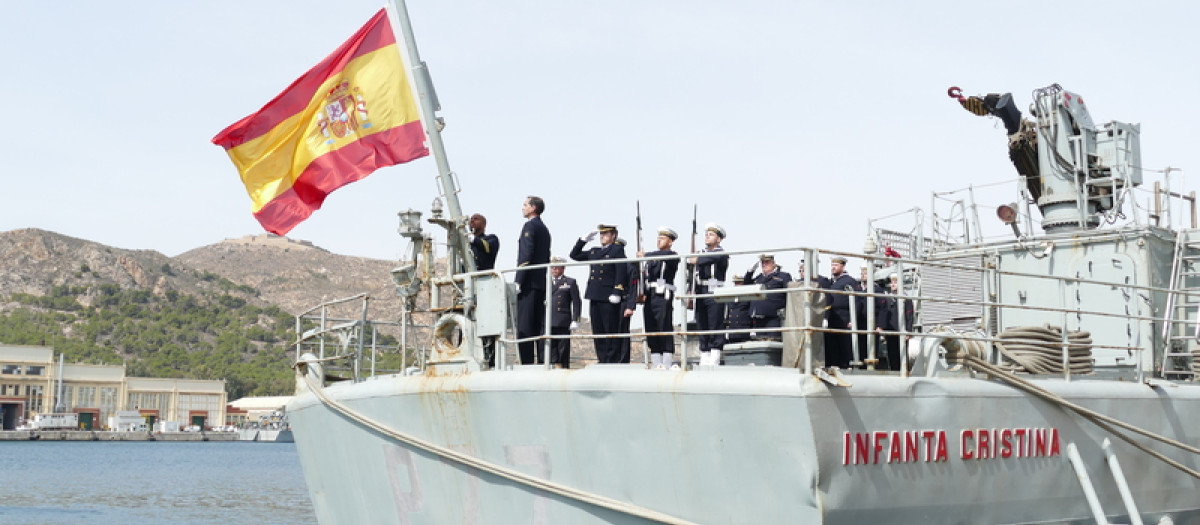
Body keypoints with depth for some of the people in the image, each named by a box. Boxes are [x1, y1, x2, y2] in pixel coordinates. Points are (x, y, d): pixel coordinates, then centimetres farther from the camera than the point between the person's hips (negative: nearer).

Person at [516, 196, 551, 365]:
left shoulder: (530, 226, -8)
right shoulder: (544, 229, 20)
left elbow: (526, 255, -16)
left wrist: (519, 281, -17)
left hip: (529, 282, -9)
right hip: (542, 282, 9)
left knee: (524, 326, -10)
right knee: (540, 325, 8)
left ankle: (527, 362, -15)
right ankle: (542, 361, 6)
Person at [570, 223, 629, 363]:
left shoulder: (617, 250, 0)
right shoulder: (594, 252, 20)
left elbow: (622, 272, -9)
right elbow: (574, 255, 28)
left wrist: (616, 293, -17)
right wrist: (584, 240, 18)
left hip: (608, 299, -7)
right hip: (595, 298, 7)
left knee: (611, 332, -5)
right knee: (598, 333, 7)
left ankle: (612, 361, -4)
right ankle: (602, 361, 11)